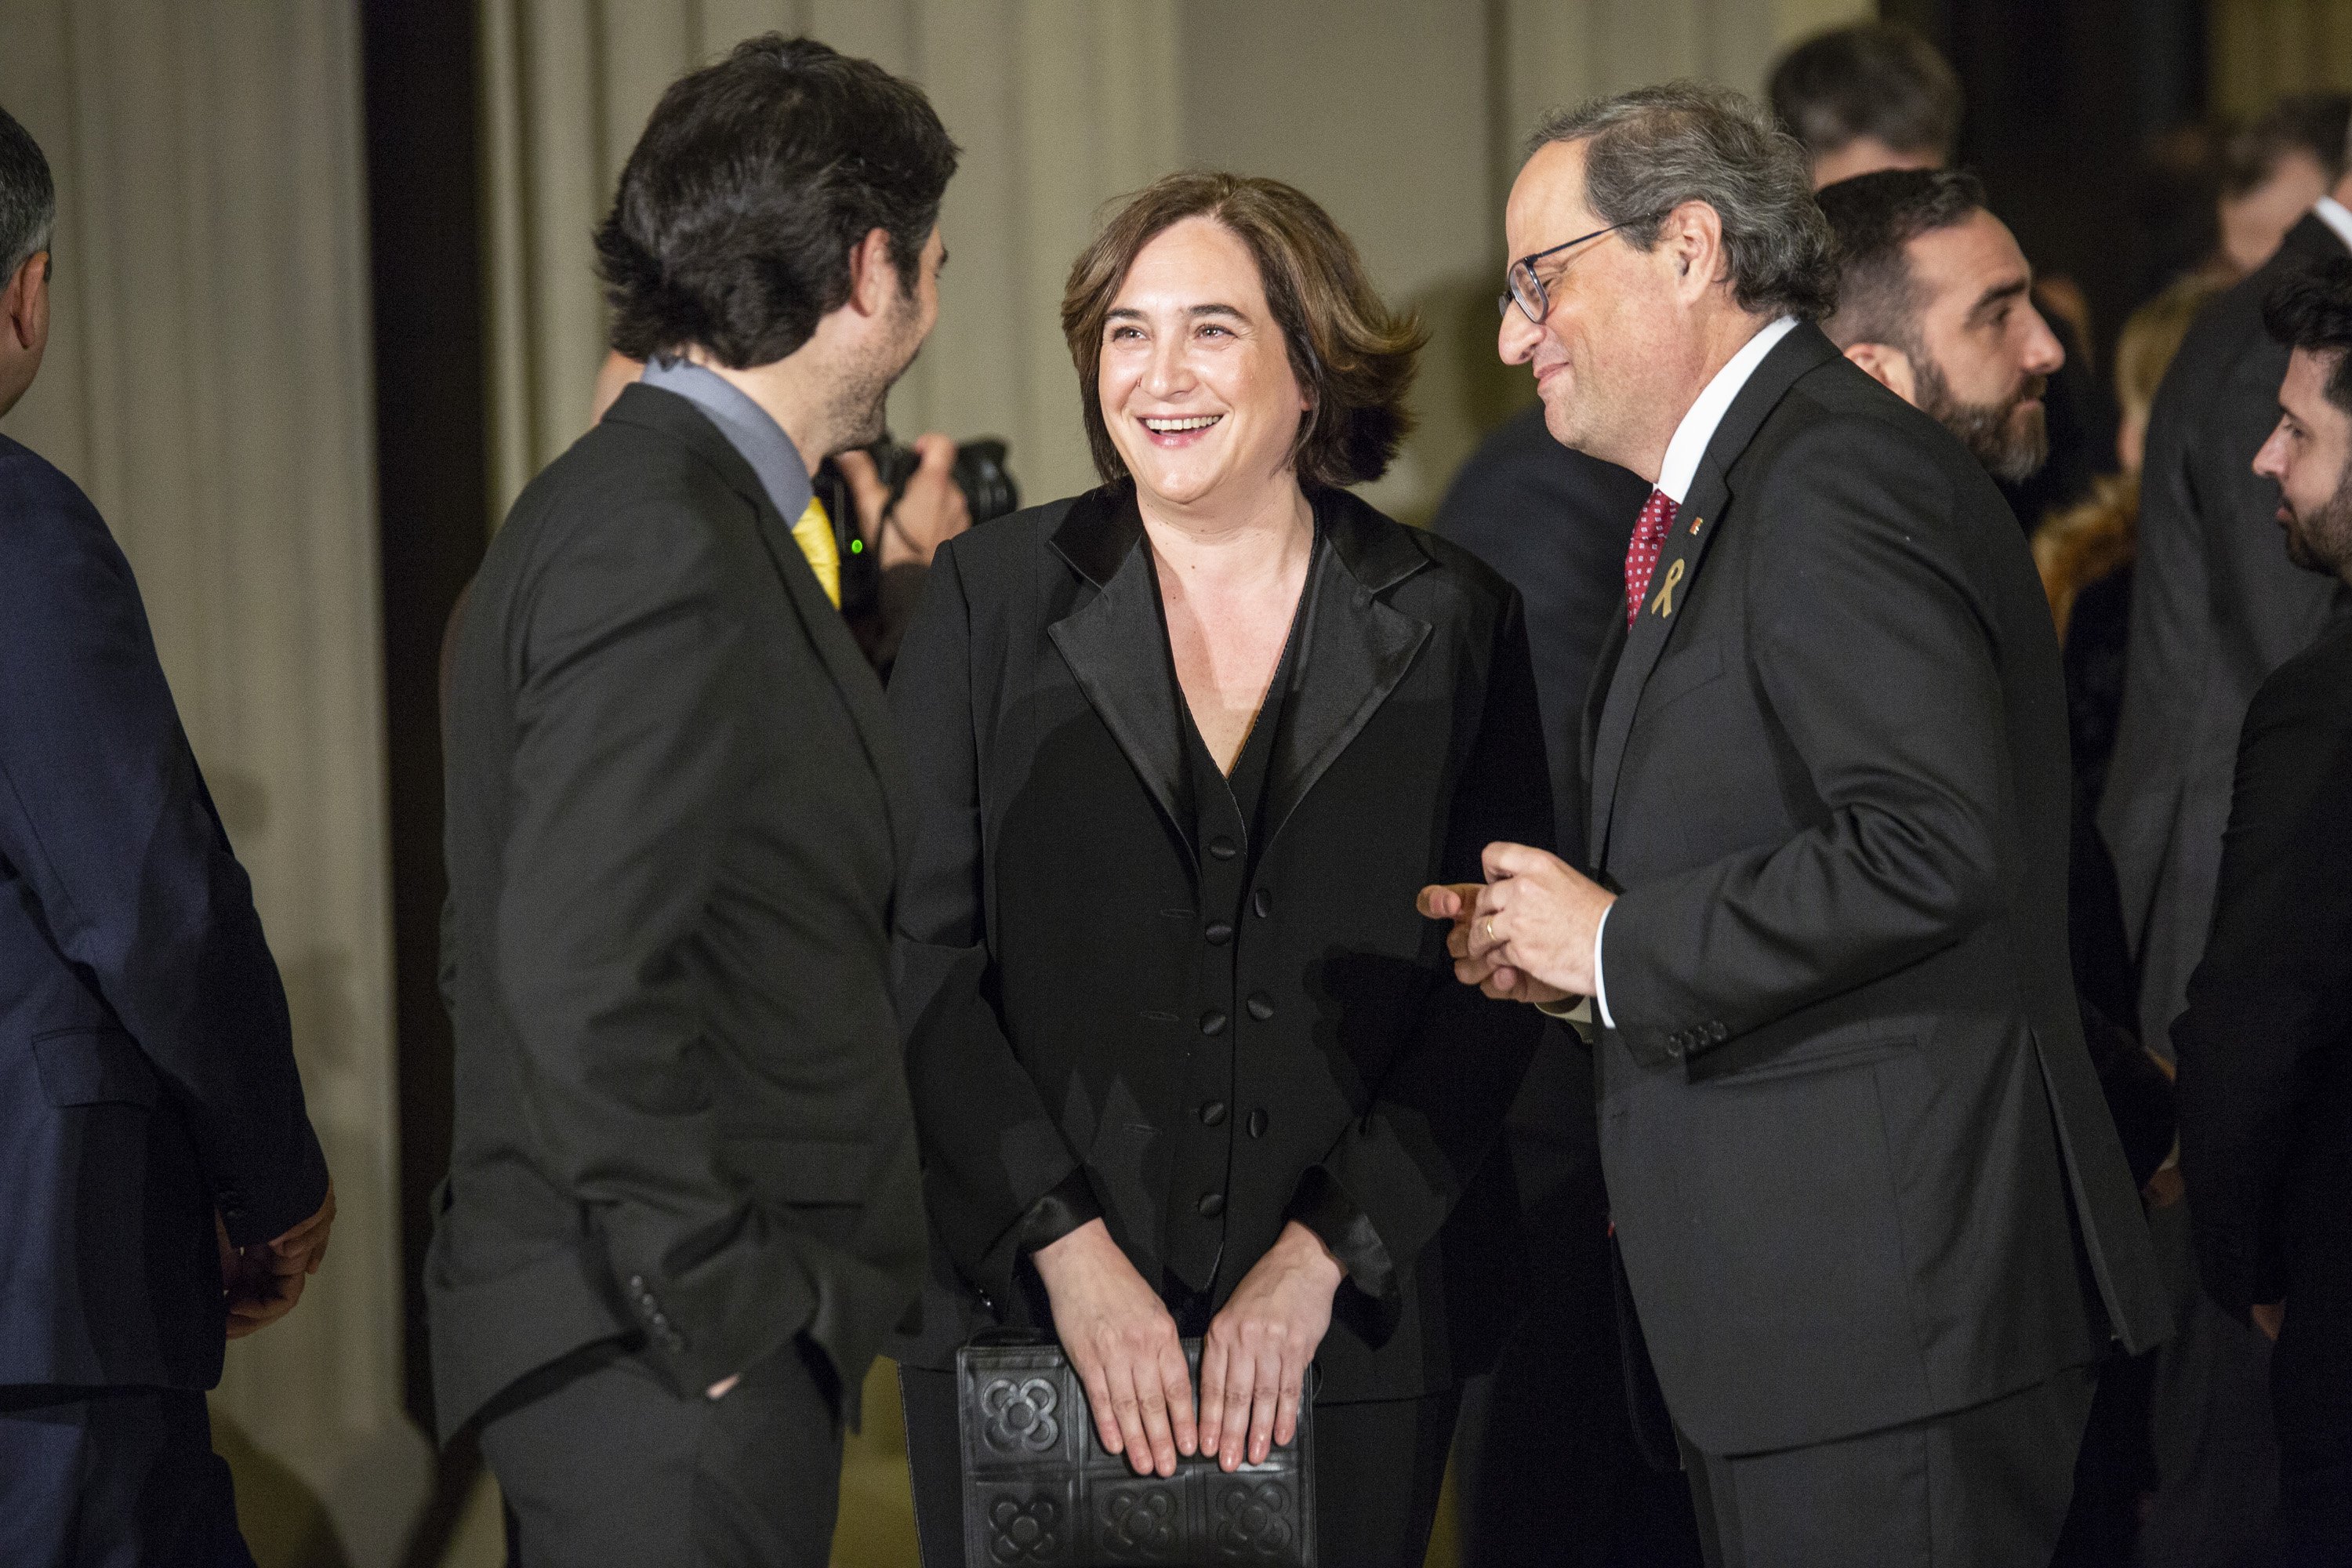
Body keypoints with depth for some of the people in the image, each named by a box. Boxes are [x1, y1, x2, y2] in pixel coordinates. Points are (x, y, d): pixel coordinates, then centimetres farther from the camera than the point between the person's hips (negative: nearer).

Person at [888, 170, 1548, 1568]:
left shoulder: (1455, 624, 4)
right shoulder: (993, 599, 4)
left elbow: (1495, 989, 1)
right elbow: (920, 958, -2)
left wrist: (1321, 1259, -8)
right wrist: (1068, 1252, -11)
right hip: (1024, 1322, 0)